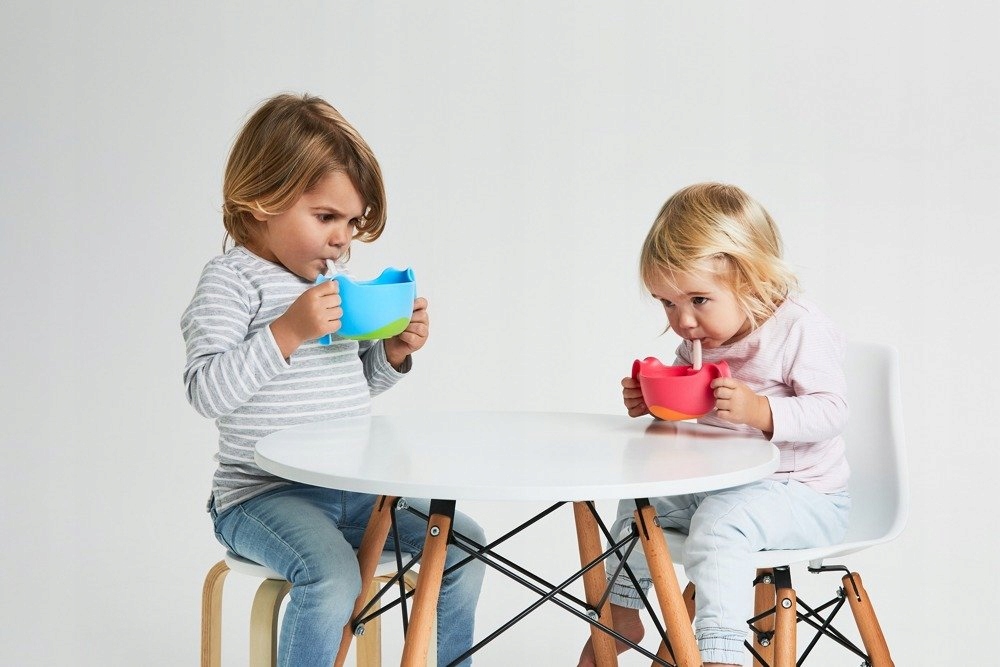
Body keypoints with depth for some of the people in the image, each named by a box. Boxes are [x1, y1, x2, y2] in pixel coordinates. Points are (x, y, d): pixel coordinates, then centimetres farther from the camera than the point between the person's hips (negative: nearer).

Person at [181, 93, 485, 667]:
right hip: (264, 494, -7)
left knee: (464, 542, 4)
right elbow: (208, 392, -22)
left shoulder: (334, 281, 12)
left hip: (352, 488, 7)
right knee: (333, 576, -32)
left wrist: (393, 351, 3)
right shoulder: (233, 280, -10)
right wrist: (288, 330, -27)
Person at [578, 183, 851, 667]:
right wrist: (649, 400, -3)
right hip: (720, 484, 9)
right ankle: (621, 613, 31)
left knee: (720, 519, -33)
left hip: (805, 495, -8)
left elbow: (830, 411, -25)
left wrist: (760, 411, -39)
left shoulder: (803, 329, -19)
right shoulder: (698, 340, 4)